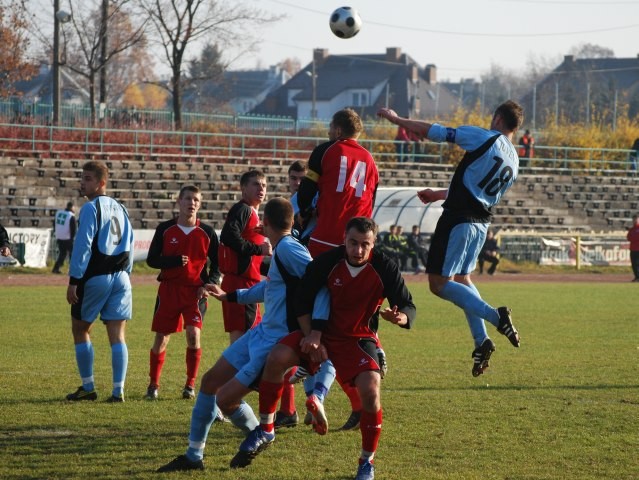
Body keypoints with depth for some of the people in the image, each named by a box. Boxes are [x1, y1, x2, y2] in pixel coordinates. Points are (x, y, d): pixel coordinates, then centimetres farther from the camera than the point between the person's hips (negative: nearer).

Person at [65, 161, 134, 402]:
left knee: (80, 328, 9)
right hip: (120, 277, 6)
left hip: (95, 277, -6)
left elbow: (82, 245, -15)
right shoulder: (119, 208, 15)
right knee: (117, 335, 3)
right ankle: (118, 390, -4)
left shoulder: (91, 208, -9)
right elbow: (129, 244, 18)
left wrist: (74, 280, -15)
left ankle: (87, 388, 9)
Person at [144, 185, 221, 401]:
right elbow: (152, 260, 1)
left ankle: (190, 385, -3)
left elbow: (216, 264, 8)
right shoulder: (165, 229, 1)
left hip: (195, 290, -1)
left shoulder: (207, 232, 2)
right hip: (169, 288, 1)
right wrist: (176, 261, -16)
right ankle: (153, 385, 18)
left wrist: (209, 284, -10)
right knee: (161, 338, 2)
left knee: (193, 334, -17)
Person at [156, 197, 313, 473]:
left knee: (225, 399, -9)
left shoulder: (288, 249, -20)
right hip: (261, 333, 10)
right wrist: (228, 296, 41)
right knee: (210, 381, 13)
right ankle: (193, 456, 23)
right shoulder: (281, 250, 11)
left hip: (275, 344, -10)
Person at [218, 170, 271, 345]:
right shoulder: (242, 209, -8)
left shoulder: (252, 213, 22)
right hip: (240, 281, -10)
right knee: (240, 335, -13)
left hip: (249, 281, 10)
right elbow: (228, 237, -24)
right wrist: (259, 249, -18)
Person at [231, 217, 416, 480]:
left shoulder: (385, 268, -16)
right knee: (277, 357, -23)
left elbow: (408, 306, -11)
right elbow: (303, 299, -4)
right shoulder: (327, 262, -14)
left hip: (359, 339, -1)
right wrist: (311, 336, -13)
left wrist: (400, 317, -36)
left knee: (370, 389, -25)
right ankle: (265, 430, -4)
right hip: (322, 332, 1)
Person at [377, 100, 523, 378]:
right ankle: (481, 341, 11)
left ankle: (495, 316, -18)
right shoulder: (513, 162, 12)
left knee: (439, 284, -5)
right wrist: (439, 195, 33)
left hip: (458, 220, -8)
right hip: (481, 222, 8)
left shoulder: (483, 137, -10)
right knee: (462, 279, 22)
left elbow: (432, 131, -7)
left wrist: (396, 119, 6)